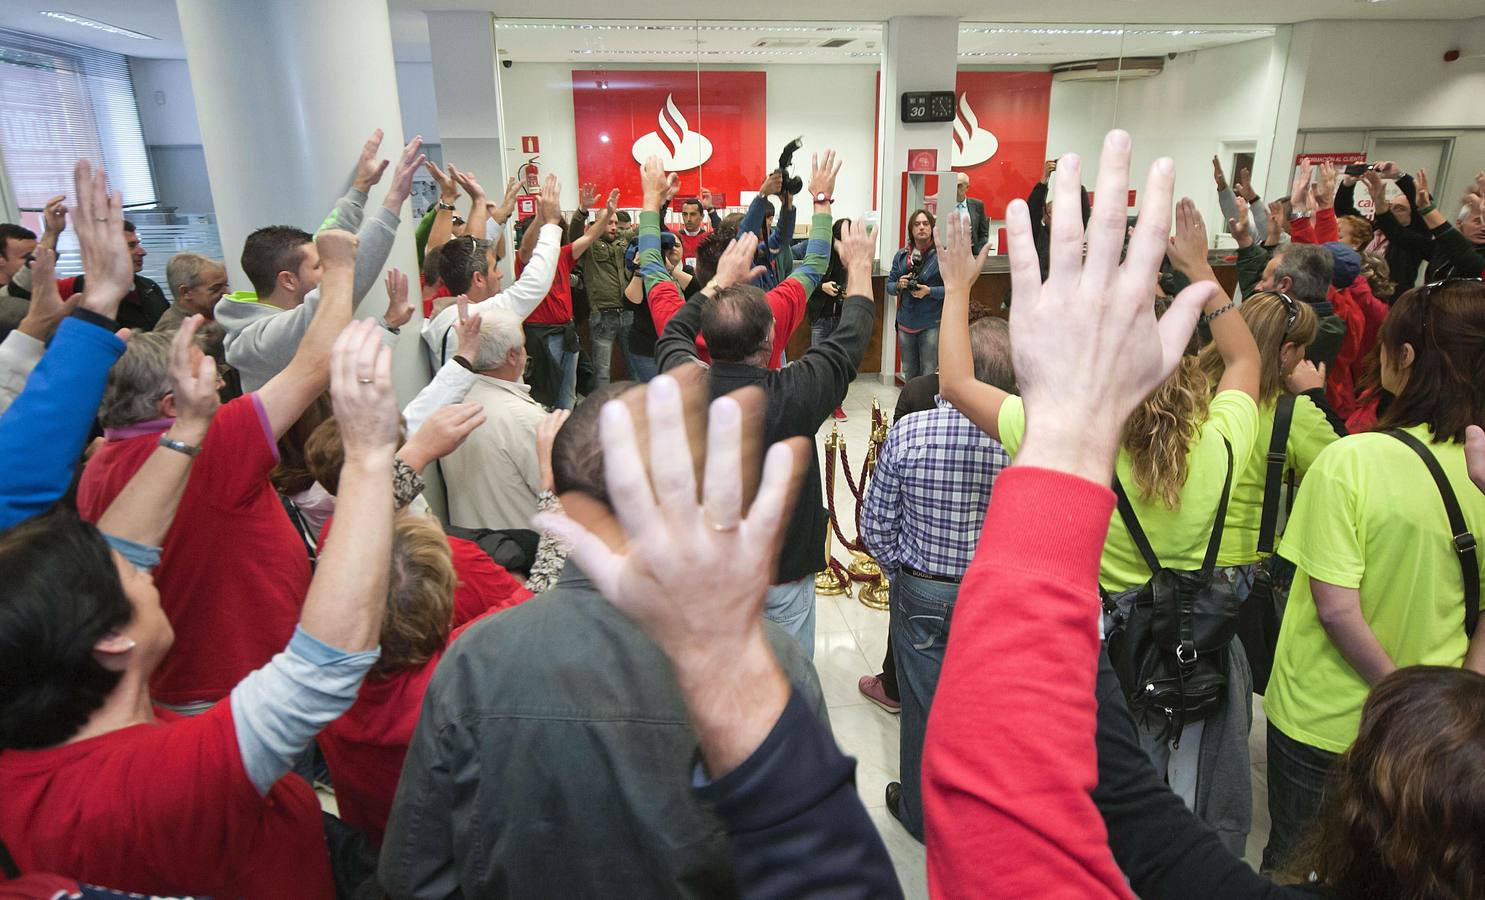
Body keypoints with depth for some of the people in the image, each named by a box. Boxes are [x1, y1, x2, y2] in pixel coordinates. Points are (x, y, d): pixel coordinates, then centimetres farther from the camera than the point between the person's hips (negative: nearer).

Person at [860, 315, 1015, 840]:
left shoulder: (908, 433, -21)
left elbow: (875, 526, -11)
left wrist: (901, 573, 6)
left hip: (923, 593, -1)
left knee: (924, 706, 17)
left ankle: (920, 812, 39)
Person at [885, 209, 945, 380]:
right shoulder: (901, 255, 7)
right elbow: (889, 286, 10)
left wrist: (929, 291, -21)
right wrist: (899, 285, -11)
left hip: (931, 325, -4)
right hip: (905, 323, 4)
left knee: (928, 375, -2)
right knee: (909, 374, 16)